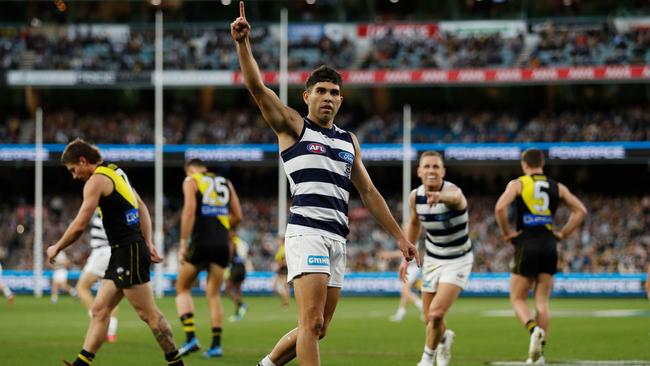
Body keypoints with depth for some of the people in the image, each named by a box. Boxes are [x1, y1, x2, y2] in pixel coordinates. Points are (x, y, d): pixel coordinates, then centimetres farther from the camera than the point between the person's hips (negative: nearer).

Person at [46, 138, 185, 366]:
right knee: (100, 310, 6)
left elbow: (79, 225, -14)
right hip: (122, 253, 10)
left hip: (128, 252, -10)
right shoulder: (116, 173, 18)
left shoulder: (97, 180, -10)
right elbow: (142, 209, 22)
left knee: (148, 313, -7)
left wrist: (56, 248, 0)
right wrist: (148, 243, 17)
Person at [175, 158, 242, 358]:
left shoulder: (191, 181, 5)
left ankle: (191, 337, -5)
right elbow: (237, 216, 13)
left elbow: (189, 210, -11)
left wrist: (183, 242, -12)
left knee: (182, 288, 10)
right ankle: (216, 344, 2)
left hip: (201, 241, -4)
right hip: (222, 244, 4)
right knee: (214, 294, 10)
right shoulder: (225, 183, 18)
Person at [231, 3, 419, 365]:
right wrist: (243, 43, -21)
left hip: (338, 237, 6)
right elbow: (258, 87, -7)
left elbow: (369, 192, 25)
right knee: (312, 322, -18)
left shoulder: (349, 140, 21)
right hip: (307, 230, -6)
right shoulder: (293, 126, 6)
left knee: (317, 330, 8)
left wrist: (400, 236, 22)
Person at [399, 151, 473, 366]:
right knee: (429, 318, 10)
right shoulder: (415, 196, -8)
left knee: (436, 314, -18)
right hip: (432, 259, 5)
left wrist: (440, 196, -78)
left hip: (458, 261, -5)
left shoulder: (452, 191, -27)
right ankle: (445, 338, 45)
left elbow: (453, 196, -55)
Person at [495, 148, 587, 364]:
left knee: (517, 299, 6)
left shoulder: (517, 184, 1)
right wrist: (562, 234, 10)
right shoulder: (557, 187, 12)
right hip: (550, 247, 3)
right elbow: (580, 210, 7)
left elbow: (500, 208, -15)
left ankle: (534, 330, -24)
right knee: (542, 302, 8)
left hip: (527, 246, -3)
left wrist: (506, 233, -3)